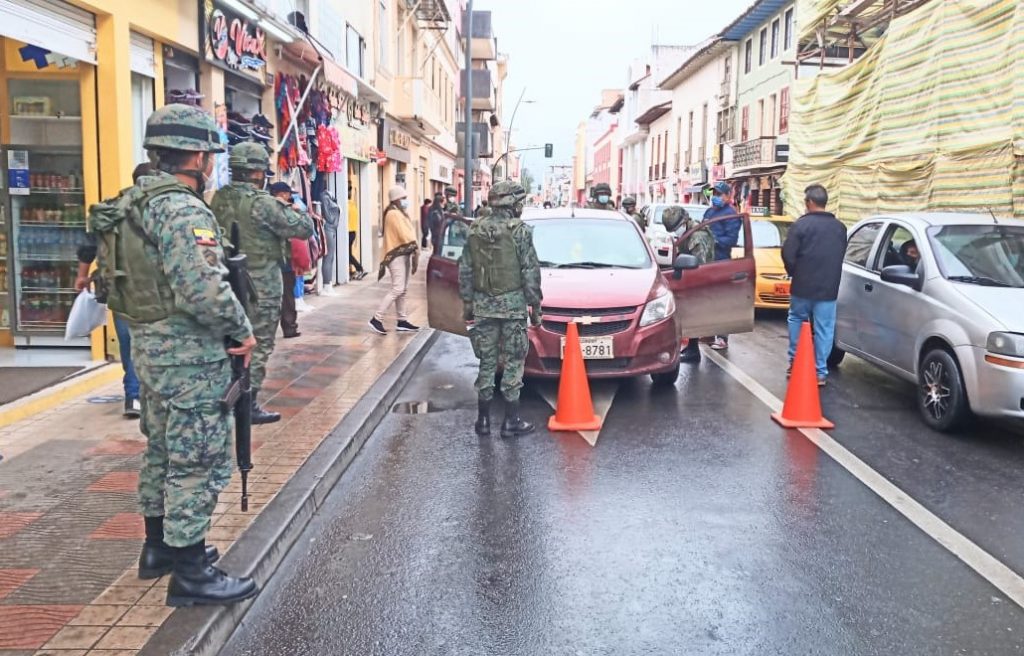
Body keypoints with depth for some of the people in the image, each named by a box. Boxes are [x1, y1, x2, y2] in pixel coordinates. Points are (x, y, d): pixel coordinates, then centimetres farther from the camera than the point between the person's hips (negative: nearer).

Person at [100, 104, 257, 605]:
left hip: (150, 345, 10)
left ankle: (159, 546, 35)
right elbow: (205, 289, -30)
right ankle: (190, 572, 7)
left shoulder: (139, 204, 12)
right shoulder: (183, 211, -20)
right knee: (198, 462, -2)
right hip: (189, 355, -10)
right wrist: (242, 331, -15)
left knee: (163, 451, 21)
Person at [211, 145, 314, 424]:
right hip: (261, 286, -7)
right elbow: (304, 229, -12)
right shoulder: (262, 203, -17)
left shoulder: (218, 199, 3)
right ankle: (248, 405, 8)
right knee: (258, 346, 3)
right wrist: (299, 211, 9)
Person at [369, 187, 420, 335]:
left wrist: (414, 251, 5)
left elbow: (408, 232, 13)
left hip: (404, 254, 10)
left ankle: (402, 321, 15)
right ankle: (377, 319, -10)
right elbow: (404, 235, -19)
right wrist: (415, 250, -19)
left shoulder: (399, 213, 19)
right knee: (397, 289, -13)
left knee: (403, 289, 11)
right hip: (397, 255, -10)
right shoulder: (394, 214, -13)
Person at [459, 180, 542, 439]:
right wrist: (536, 305, -1)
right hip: (513, 305, -4)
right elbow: (530, 272, -8)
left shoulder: (475, 230, 4)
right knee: (513, 362, 4)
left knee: (487, 362, 11)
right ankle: (511, 422, 7)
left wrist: (467, 302, 15)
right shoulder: (520, 231, -9)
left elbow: (465, 271, 7)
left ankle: (483, 420, 16)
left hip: (483, 305, 4)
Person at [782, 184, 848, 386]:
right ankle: (821, 372, 5)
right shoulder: (840, 227, 7)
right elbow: (841, 255, 14)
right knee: (824, 328, 4)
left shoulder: (802, 224, -11)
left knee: (796, 320, 18)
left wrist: (794, 273, 5)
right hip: (829, 287, 3)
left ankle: (794, 361, 19)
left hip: (803, 285, -3)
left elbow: (788, 254, -13)